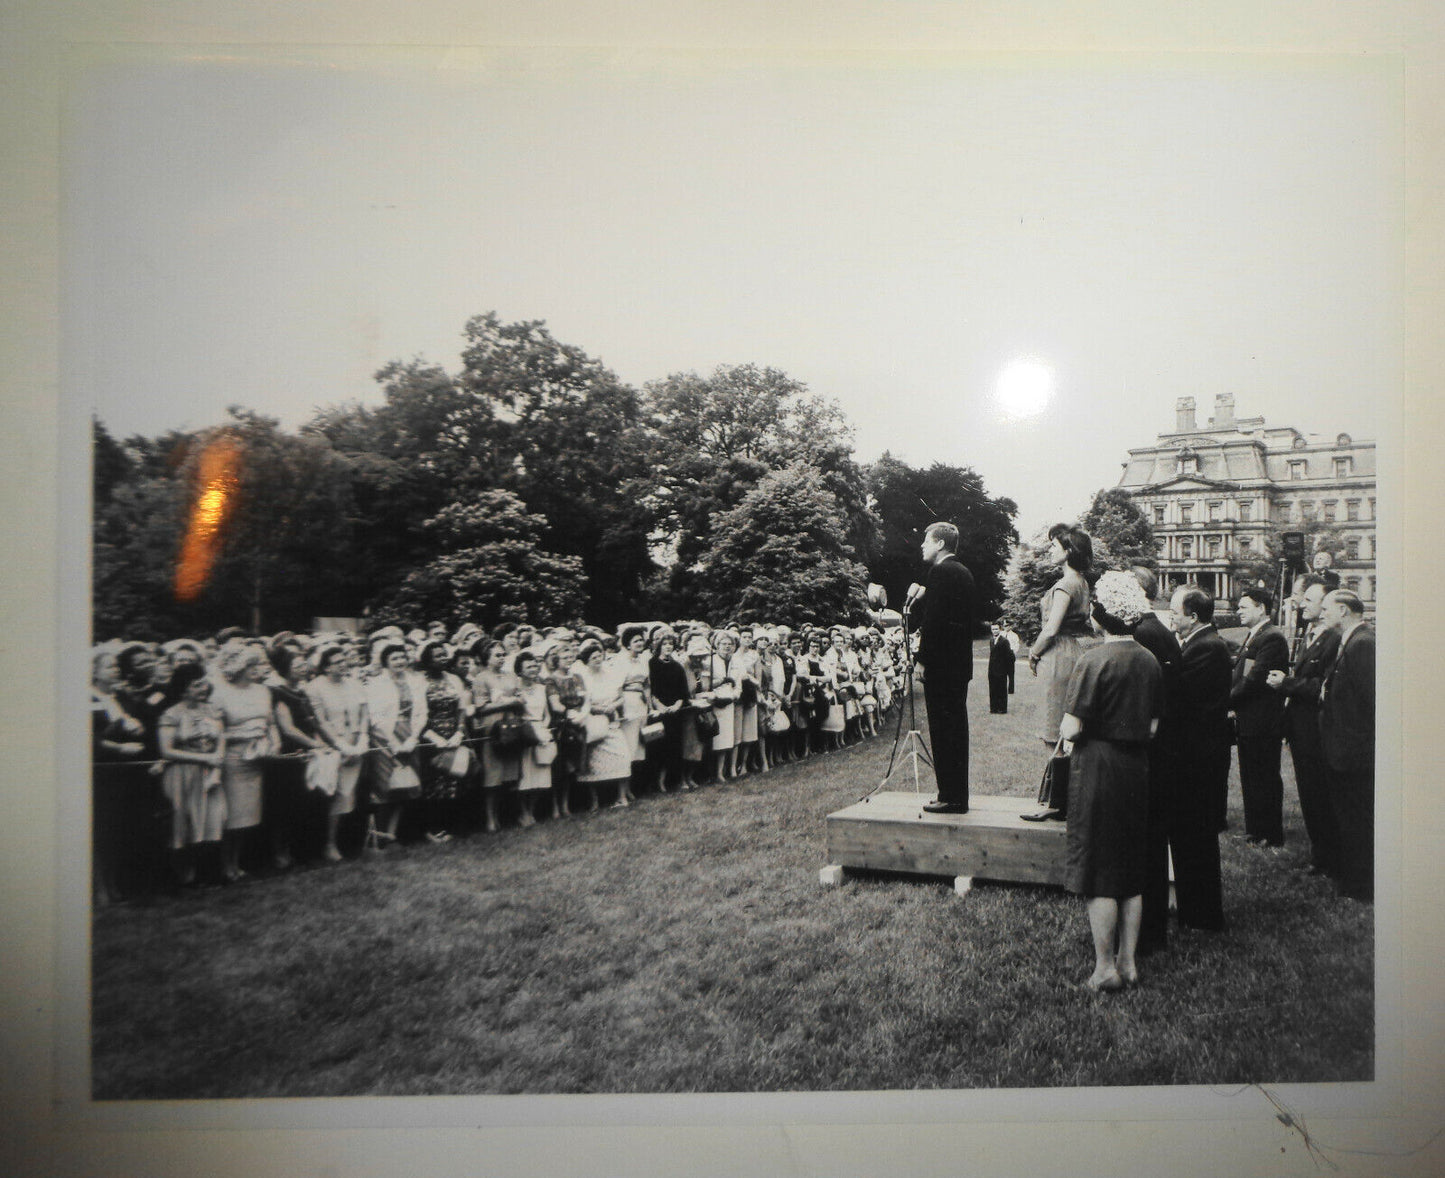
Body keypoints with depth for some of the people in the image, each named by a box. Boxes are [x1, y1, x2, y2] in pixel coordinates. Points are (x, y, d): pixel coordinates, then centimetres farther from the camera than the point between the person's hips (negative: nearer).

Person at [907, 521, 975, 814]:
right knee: (956, 730, 13)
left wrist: (923, 658, -14)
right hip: (960, 663, 10)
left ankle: (950, 797, -1)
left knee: (943, 732, -5)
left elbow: (935, 619, -19)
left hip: (941, 663, -10)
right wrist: (922, 595, 8)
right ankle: (957, 795, 20)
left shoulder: (941, 571, -13)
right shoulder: (964, 572, 16)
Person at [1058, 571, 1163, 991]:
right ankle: (1128, 961, 21)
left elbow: (1071, 729, -18)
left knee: (1098, 868, 3)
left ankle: (1105, 967, 9)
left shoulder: (1094, 660, -17)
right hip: (1137, 768, 7)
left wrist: (1063, 726, 2)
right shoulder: (1150, 661, 4)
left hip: (1098, 769, -6)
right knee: (1131, 868, 14)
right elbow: (1152, 727, 9)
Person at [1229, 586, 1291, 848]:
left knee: (1266, 780, 0)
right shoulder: (1254, 636, 16)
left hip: (1262, 723, -10)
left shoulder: (1273, 637, -16)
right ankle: (1254, 832, 26)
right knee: (1251, 780, 16)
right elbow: (1241, 675, 15)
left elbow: (1255, 679, -22)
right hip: (1249, 721, 10)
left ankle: (1271, 836, 9)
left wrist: (1227, 702, -16)